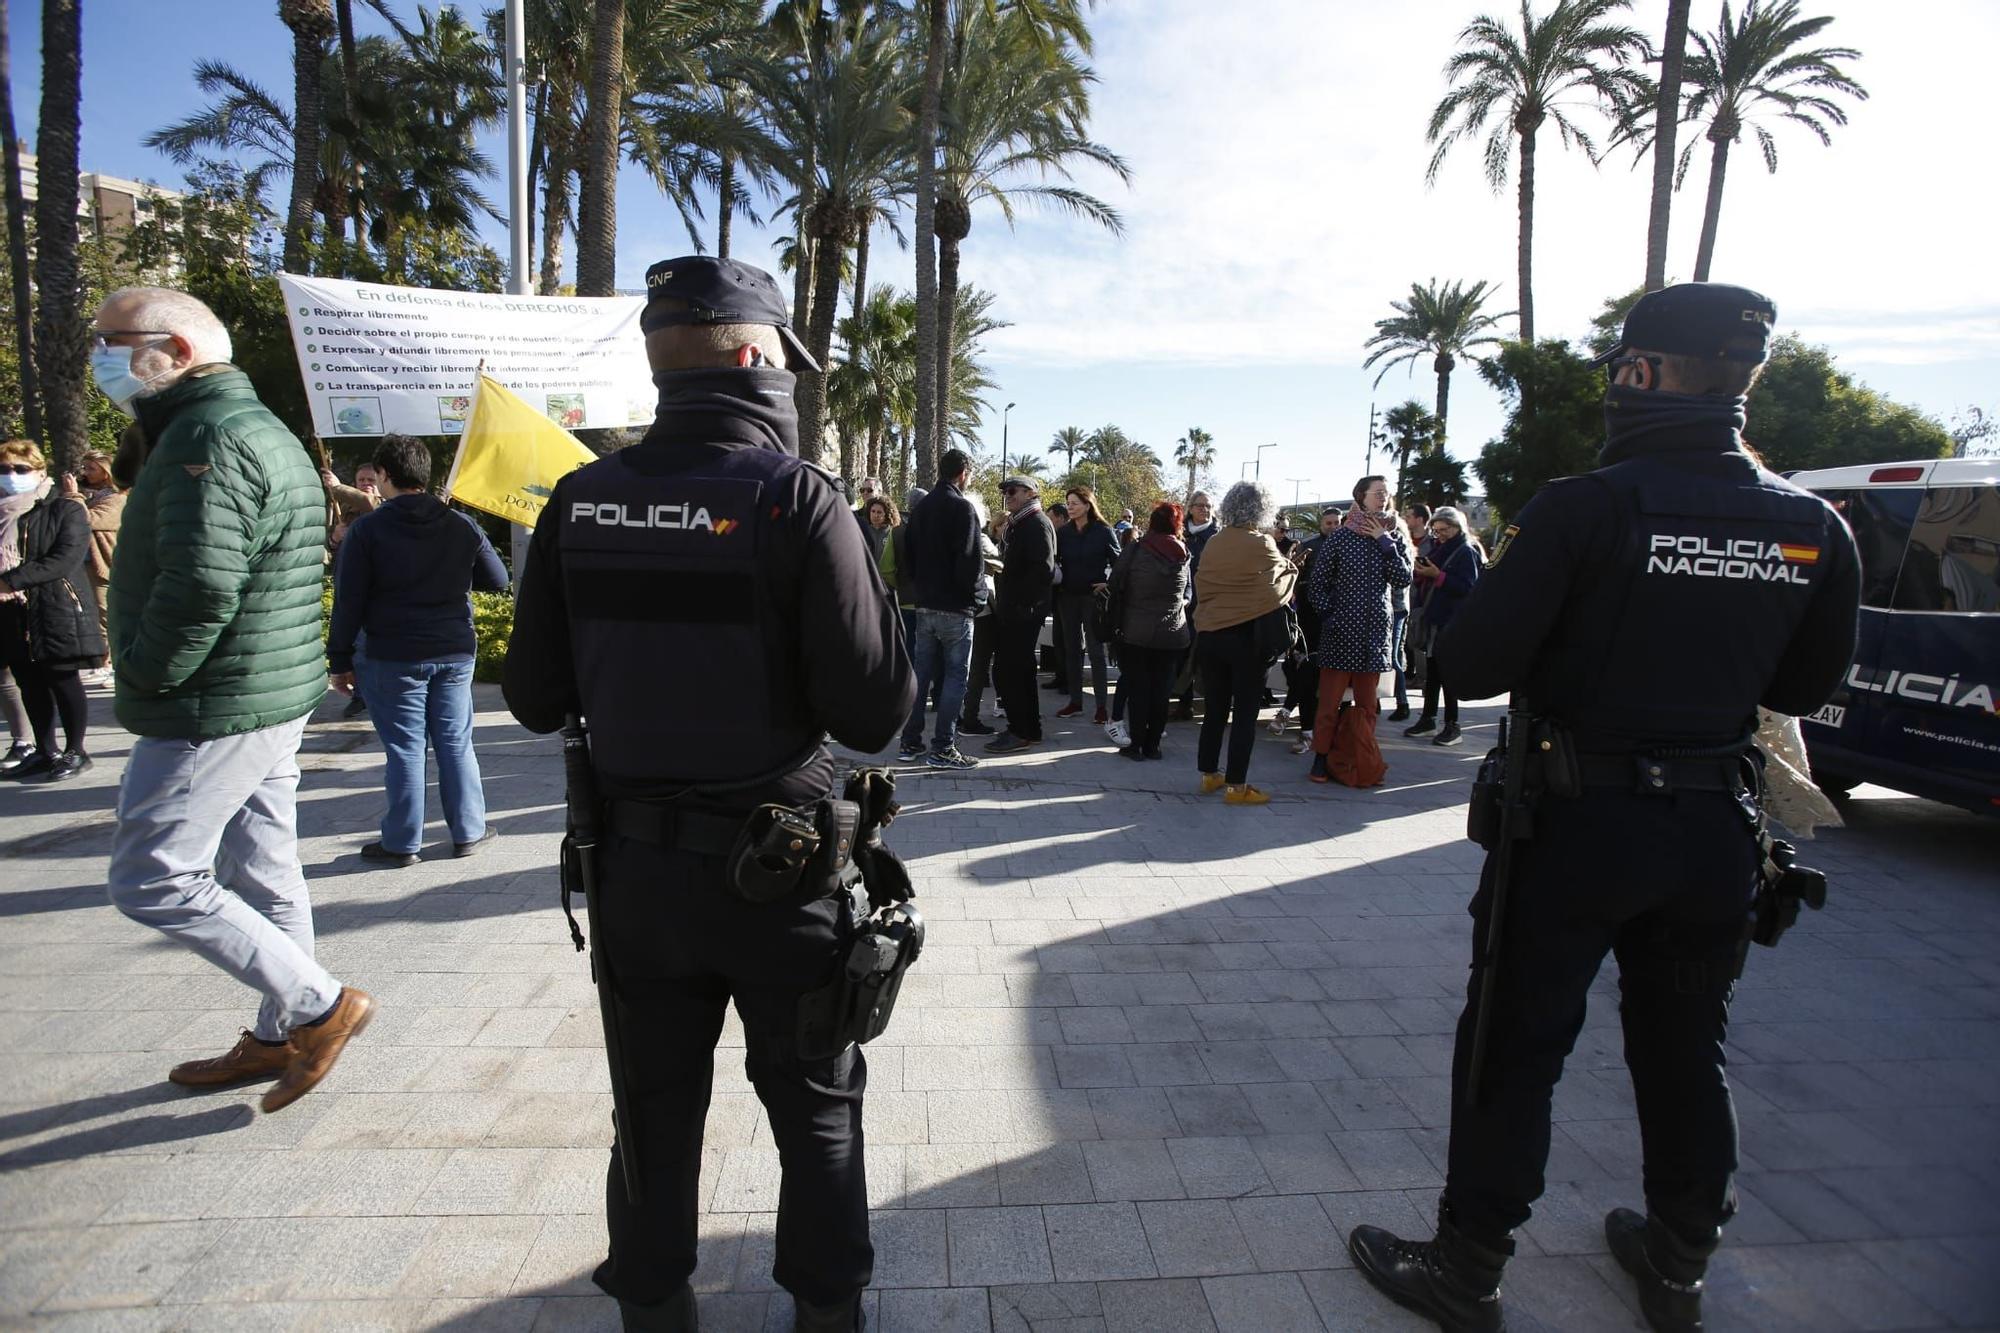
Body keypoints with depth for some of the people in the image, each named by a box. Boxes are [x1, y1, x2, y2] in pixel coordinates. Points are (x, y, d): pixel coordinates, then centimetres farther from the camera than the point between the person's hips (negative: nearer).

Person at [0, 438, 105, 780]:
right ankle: (45, 752, 22)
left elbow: (64, 560, -16)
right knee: (30, 684, 11)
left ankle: (75, 752, 12)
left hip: (57, 612, -6)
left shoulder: (65, 511, -4)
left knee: (63, 681, 1)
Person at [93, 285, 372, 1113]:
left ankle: (320, 1005, 2)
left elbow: (200, 585, -28)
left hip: (211, 711, -10)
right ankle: (281, 1037, 27)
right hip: (277, 700, 10)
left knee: (150, 879, -2)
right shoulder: (265, 431, 17)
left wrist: (147, 674, -13)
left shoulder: (207, 438, -17)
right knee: (262, 874, 15)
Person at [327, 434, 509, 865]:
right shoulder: (462, 526, 0)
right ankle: (468, 832, 17)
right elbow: (497, 580, 8)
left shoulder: (367, 529, -7)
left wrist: (340, 661, 0)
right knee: (456, 744, 10)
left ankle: (402, 843, 13)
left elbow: (348, 602, -7)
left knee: (404, 749, 4)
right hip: (455, 653, 3)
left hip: (393, 659, -2)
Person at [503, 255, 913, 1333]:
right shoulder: (798, 498, -17)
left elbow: (534, 698, 1)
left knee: (656, 1103, 23)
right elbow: (875, 712, -19)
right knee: (815, 1103, 19)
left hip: (631, 868, 4)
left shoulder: (581, 501, -4)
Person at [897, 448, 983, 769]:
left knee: (921, 674, 12)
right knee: (955, 676, -2)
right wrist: (974, 597, -4)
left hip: (924, 606, 7)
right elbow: (969, 561, -17)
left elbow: (905, 560, 14)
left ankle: (911, 742, 16)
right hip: (955, 607, -7)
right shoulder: (962, 507, -11)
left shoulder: (919, 509, 13)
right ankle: (943, 748, -2)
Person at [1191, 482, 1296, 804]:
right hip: (1246, 636, -5)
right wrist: (1291, 567, 24)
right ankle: (1236, 785, 5)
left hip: (1209, 633, 5)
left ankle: (1209, 774, 22)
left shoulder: (1213, 544, 2)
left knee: (1215, 708, 14)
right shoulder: (1262, 545, -11)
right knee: (1245, 712, 2)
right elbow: (1282, 582, 4)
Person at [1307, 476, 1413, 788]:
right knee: (1330, 700, 0)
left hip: (1375, 632, 4)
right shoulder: (1341, 536, -3)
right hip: (1341, 632, -3)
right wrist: (1328, 615, -7)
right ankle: (1321, 758, 11)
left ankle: (1360, 763, 18)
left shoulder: (1394, 537, 7)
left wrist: (1385, 541, -10)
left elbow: (1403, 579, -6)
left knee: (1367, 703, 9)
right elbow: (1319, 580, 0)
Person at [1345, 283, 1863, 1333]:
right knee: (1686, 1051, 21)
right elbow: (1806, 687, 11)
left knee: (1516, 1046, 7)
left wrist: (1557, 650, 2)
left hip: (1579, 818, -5)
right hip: (1714, 826, 6)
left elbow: (1467, 664, -18)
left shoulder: (1585, 509, -18)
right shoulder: (1814, 527, 1)